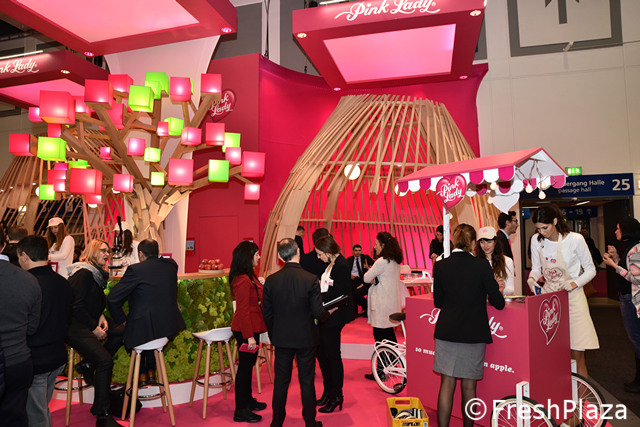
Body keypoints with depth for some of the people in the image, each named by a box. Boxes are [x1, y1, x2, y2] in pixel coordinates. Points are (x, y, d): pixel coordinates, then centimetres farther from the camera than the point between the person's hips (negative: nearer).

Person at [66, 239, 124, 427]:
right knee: (105, 360, -22)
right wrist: (94, 328, -15)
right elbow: (76, 306, -19)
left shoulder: (98, 274, 13)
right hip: (75, 327, -9)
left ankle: (88, 364, 0)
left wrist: (101, 317, 2)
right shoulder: (83, 273, -14)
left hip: (90, 322, 9)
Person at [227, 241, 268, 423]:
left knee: (248, 365, 20)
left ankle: (248, 400, 36)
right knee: (245, 366, 1)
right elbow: (243, 310, -23)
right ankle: (241, 411, 14)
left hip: (252, 327, 10)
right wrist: (250, 336, -23)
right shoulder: (243, 280, -22)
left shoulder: (249, 276, 10)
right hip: (246, 330, -10)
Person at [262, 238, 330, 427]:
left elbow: (267, 313, -1)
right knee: (307, 382, 13)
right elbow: (318, 312, -16)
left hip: (282, 339, 2)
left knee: (281, 382, 15)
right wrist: (328, 313, 7)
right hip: (306, 339, -2)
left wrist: (273, 336, 13)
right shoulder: (311, 279, -17)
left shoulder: (271, 280, -8)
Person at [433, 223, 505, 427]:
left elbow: (438, 301, 2)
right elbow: (498, 303, -6)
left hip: (447, 332, 1)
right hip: (474, 334, 0)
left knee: (447, 384, 9)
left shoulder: (440, 266, -6)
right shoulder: (482, 266, -10)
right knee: (469, 386, 12)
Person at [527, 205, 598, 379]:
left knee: (576, 354, -2)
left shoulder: (575, 239, -10)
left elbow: (590, 270, -1)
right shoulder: (536, 240, -1)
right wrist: (531, 279, -12)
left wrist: (574, 284, -18)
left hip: (572, 296, -3)